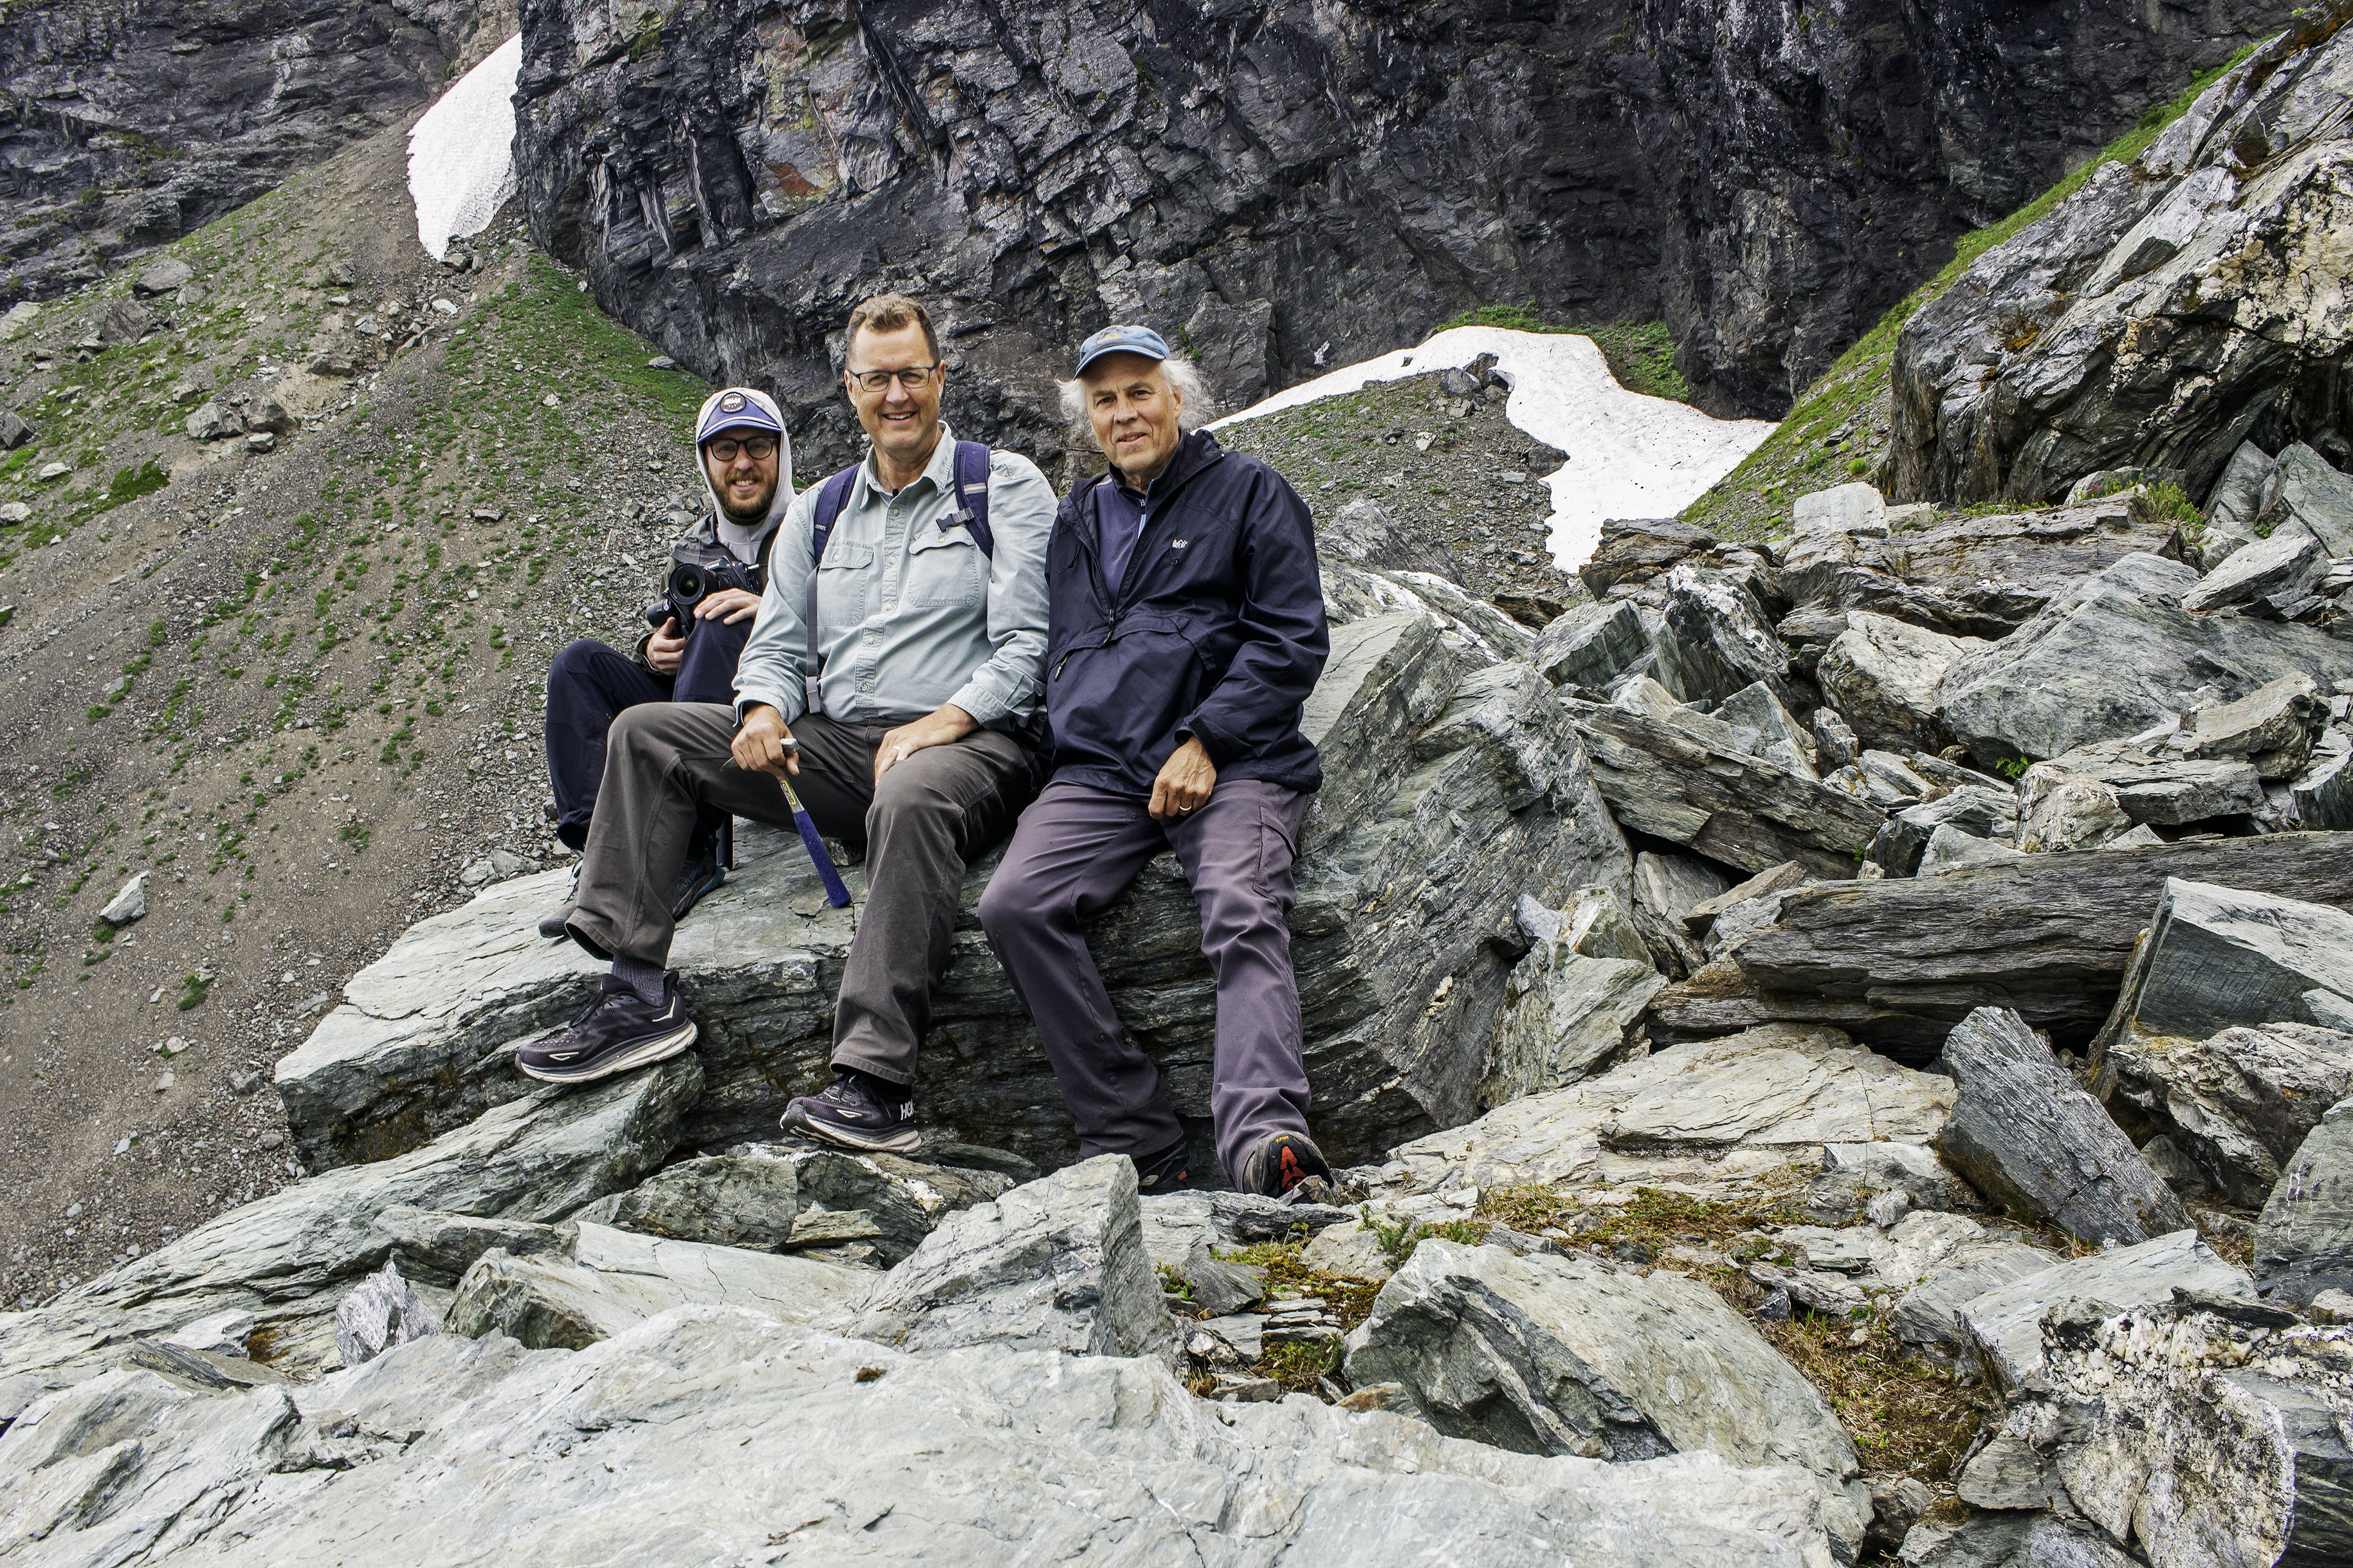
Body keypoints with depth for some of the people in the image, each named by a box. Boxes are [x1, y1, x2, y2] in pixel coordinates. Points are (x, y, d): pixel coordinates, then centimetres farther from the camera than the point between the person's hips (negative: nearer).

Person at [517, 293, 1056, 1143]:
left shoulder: (1006, 486, 4)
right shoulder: (818, 510, 20)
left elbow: (1027, 642, -6)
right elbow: (775, 645, 17)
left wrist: (941, 723, -20)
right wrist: (764, 711, -6)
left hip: (972, 745, -6)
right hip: (832, 748, 6)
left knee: (913, 795, -42)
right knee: (646, 731, -4)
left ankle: (876, 1080, -44)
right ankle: (639, 993, -12)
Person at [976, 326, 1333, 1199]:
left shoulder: (1248, 493, 10)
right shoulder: (1077, 524, 27)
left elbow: (1292, 640, 1)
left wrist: (1206, 742, -11)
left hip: (1231, 765, -4)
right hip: (1099, 774, 4)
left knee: (1245, 916, -31)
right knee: (1013, 906, -22)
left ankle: (1262, 1140, -47)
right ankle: (1133, 1141, -23)